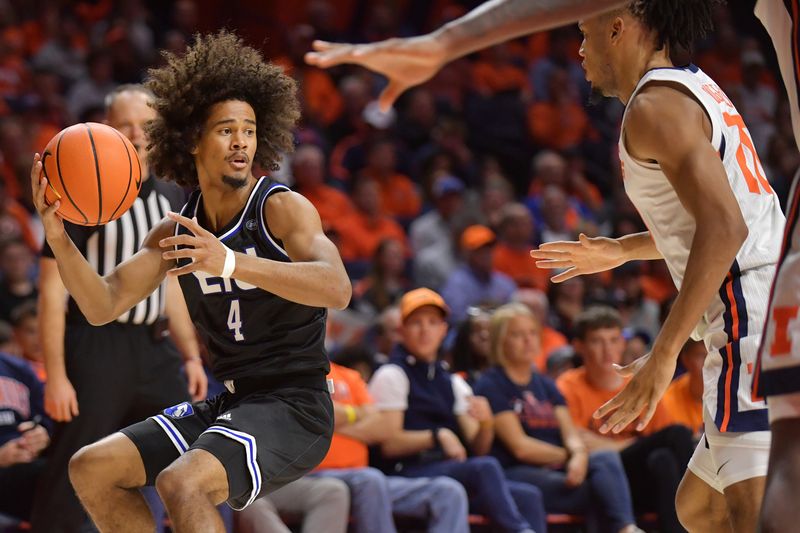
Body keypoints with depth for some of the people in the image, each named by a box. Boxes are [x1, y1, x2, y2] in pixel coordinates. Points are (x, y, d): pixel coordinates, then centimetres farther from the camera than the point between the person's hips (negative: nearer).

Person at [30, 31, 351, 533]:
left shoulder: (282, 208, -12)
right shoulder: (177, 231, 9)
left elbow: (337, 289, -30)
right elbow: (103, 306, 6)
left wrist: (232, 263, -42)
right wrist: (58, 236, -12)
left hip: (296, 407, -8)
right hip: (227, 404, 8)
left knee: (181, 483, -31)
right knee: (91, 468, 7)